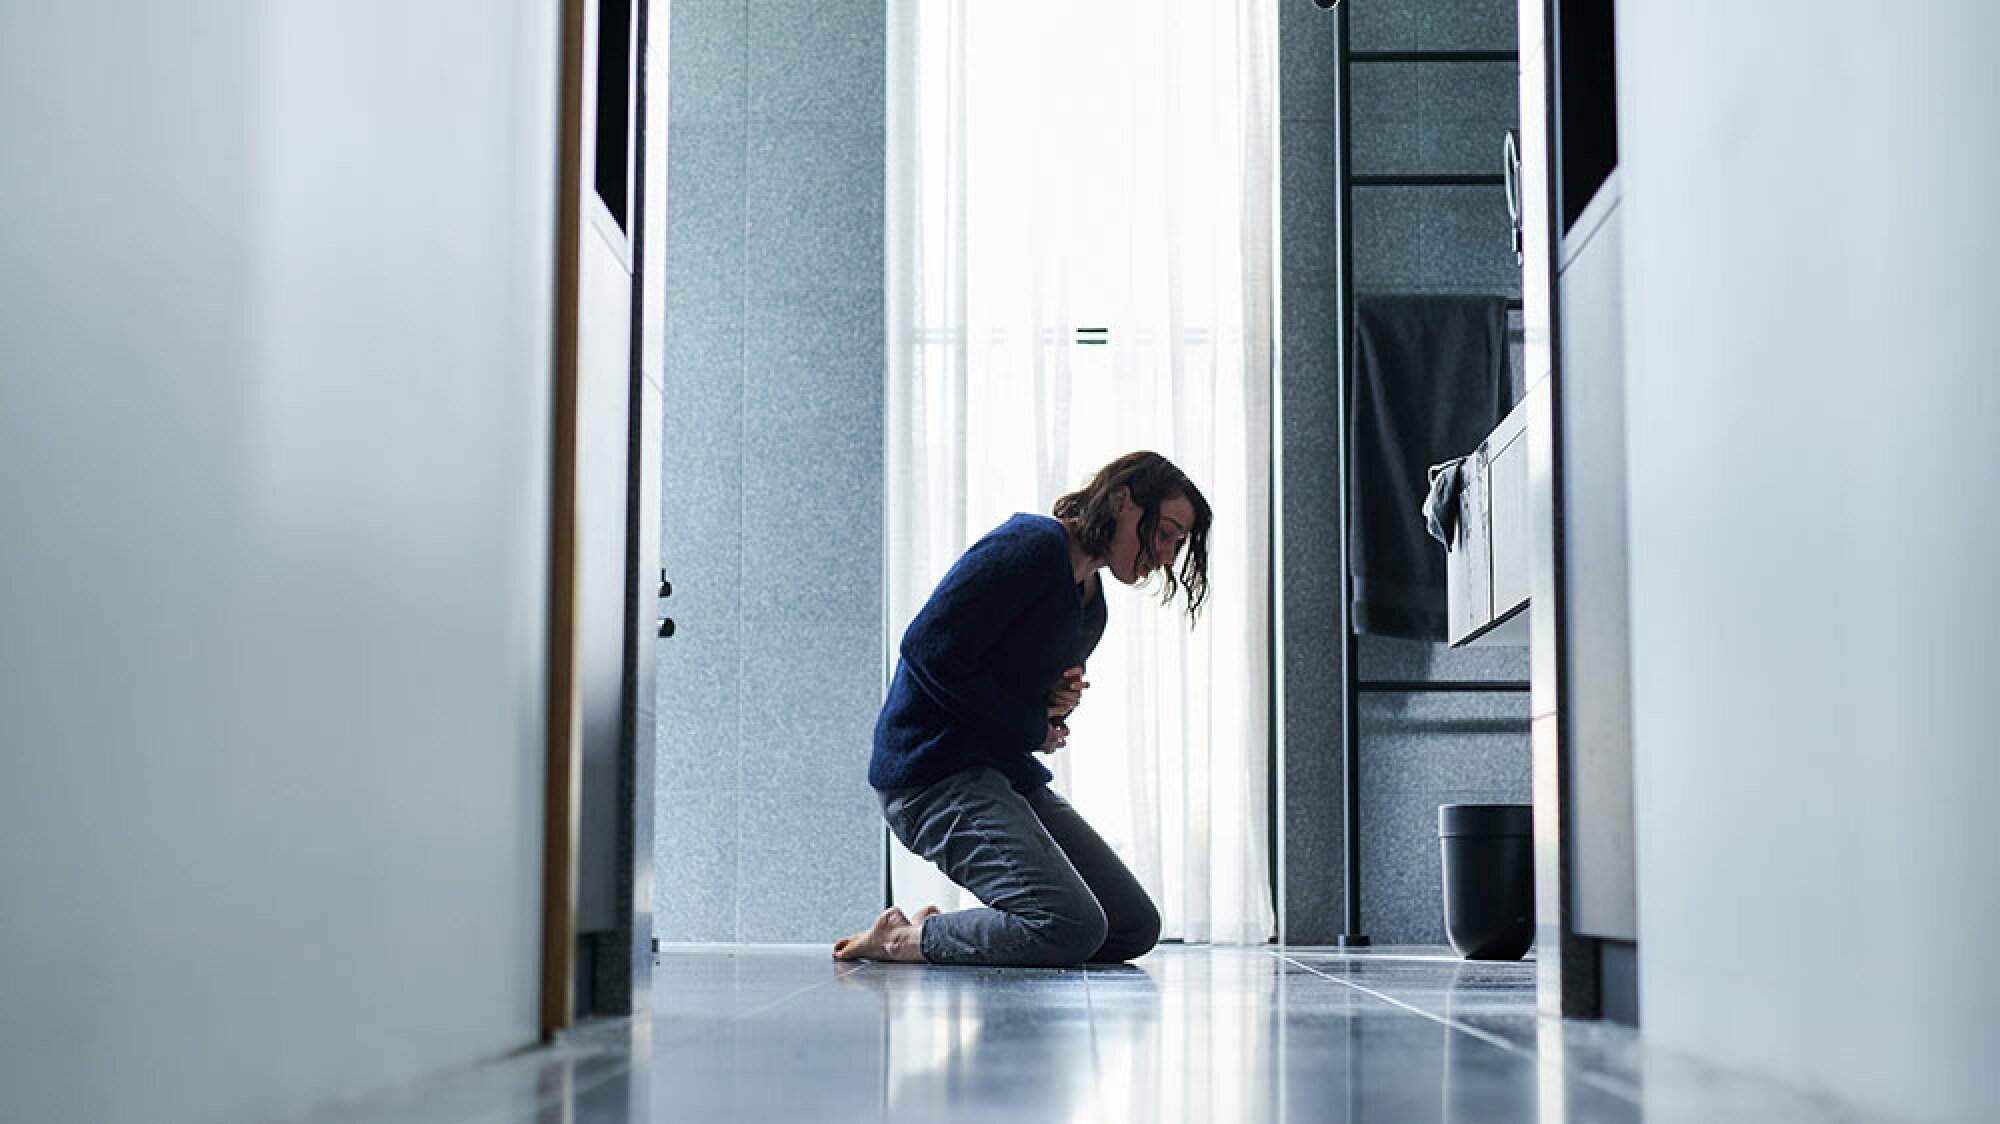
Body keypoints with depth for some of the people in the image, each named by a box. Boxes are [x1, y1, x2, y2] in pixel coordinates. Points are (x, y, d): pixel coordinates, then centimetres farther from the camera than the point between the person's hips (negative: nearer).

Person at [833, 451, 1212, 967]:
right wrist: (1031, 728, -10)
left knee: (1136, 929, 2)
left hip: (1008, 770, 10)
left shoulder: (1091, 605, 18)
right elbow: (929, 647, -20)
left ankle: (936, 929, 9)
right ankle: (901, 938, -5)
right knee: (1072, 928, -24)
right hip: (933, 766, -10)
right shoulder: (1034, 543, -12)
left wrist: (1057, 703, 1)